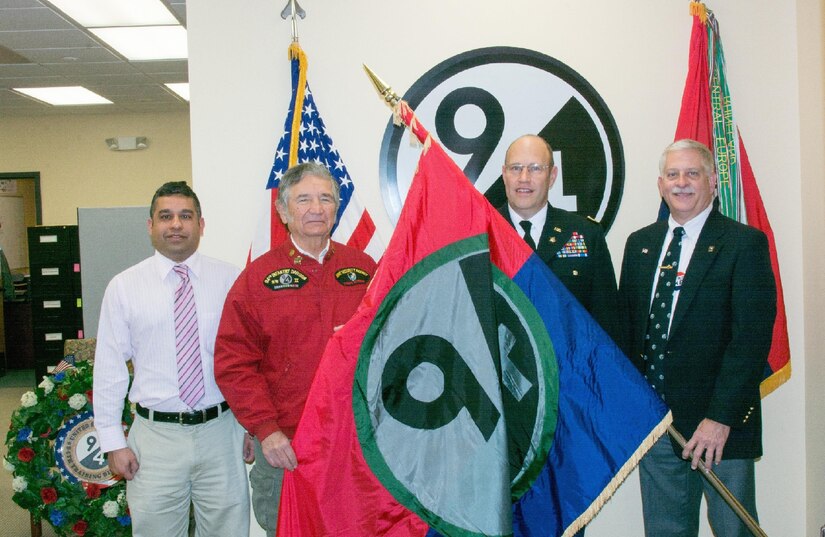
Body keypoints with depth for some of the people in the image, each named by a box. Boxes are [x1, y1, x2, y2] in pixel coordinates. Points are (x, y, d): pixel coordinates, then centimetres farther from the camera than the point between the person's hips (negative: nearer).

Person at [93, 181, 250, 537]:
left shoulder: (230, 280, 0)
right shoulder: (123, 287, 0)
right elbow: (109, 368, 1)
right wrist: (113, 441, -1)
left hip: (220, 431, 1)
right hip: (155, 435, 0)